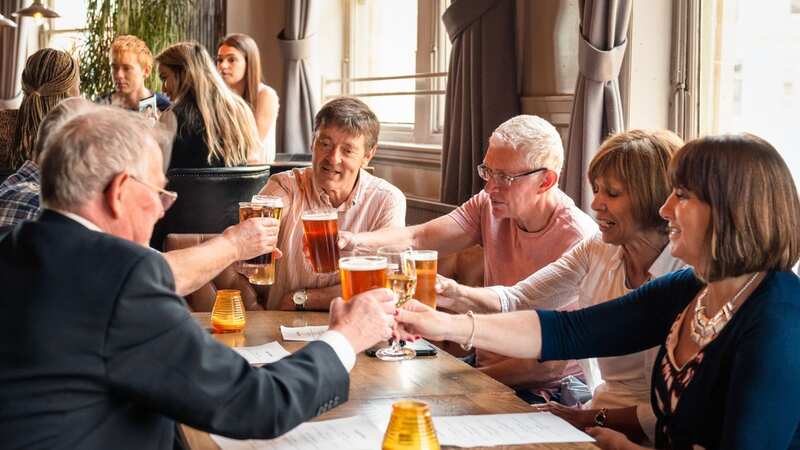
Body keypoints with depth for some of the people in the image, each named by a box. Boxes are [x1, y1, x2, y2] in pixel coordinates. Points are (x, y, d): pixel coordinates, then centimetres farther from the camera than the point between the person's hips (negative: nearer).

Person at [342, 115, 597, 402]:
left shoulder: (577, 240, -21)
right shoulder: (490, 206, -1)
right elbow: (417, 239, -11)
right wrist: (355, 241, -30)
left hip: (544, 391, -6)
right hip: (486, 367, 6)